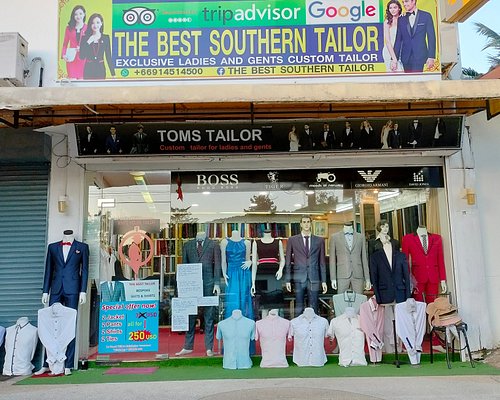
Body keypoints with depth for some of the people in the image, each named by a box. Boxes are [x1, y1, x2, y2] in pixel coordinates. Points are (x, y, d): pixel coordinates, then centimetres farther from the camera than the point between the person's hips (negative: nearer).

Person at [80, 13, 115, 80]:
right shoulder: (85, 38, 2)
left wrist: (113, 73, -4)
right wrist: (88, 42, -15)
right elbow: (82, 57, -5)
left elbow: (108, 57, 2)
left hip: (100, 69, 0)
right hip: (88, 69, 0)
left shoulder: (106, 38, 3)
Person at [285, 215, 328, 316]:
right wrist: (288, 280, 2)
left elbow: (322, 262, 9)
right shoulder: (292, 240, 5)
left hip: (314, 278, 1)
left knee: (313, 308, 3)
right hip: (299, 278, -1)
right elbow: (288, 261, 6)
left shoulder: (319, 240, 8)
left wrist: (323, 281, 6)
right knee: (299, 308, 3)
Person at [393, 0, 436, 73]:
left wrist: (431, 57, -7)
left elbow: (431, 37, 1)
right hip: (406, 58, 3)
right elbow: (398, 40, 10)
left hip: (420, 57, -3)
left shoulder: (426, 16, 4)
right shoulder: (401, 19, 12)